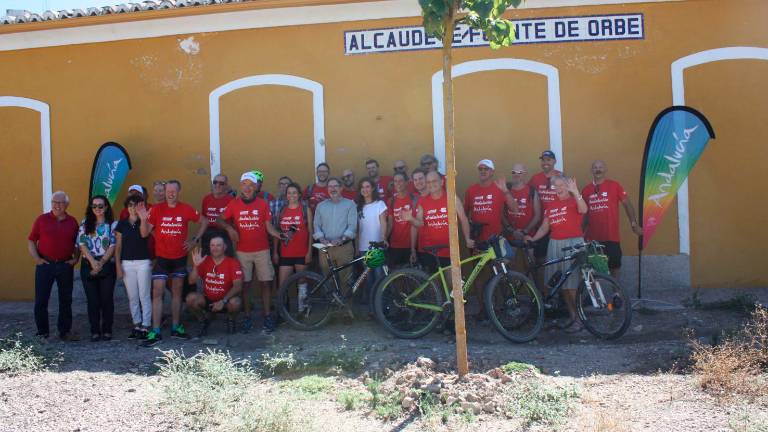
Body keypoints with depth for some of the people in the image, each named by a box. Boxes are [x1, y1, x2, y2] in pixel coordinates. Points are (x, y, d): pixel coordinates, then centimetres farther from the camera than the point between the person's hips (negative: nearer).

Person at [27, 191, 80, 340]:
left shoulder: (72, 222, 7)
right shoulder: (42, 219, 2)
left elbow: (77, 243, 15)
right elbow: (31, 240, 3)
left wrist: (76, 258, 3)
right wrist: (36, 258, -7)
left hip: (66, 266, 2)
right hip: (45, 265, -2)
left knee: (66, 300, 7)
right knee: (41, 300, 1)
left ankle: (65, 331, 17)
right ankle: (42, 332, 12)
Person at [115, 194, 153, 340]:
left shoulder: (144, 222, 1)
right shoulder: (122, 223, 8)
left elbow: (144, 234, -22)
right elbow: (118, 246, 8)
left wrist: (142, 217, -31)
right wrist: (118, 265, 2)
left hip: (143, 262, -3)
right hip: (127, 263, 3)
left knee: (144, 296, -2)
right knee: (132, 297, 7)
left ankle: (145, 326, 2)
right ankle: (136, 325, 16)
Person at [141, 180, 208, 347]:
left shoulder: (186, 209, -3)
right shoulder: (156, 209, -5)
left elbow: (204, 222, 11)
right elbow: (144, 233, -5)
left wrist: (194, 240, 3)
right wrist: (143, 219, -24)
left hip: (180, 257, 2)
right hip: (161, 258, -2)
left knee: (177, 292, 12)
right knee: (157, 293, -7)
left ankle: (176, 328, 23)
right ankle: (155, 332, -5)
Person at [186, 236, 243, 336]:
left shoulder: (233, 263, -13)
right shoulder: (205, 261, -4)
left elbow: (238, 286, -21)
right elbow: (192, 281, -8)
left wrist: (223, 301, -32)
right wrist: (196, 265, -24)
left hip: (225, 301, -2)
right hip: (208, 300, 3)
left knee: (235, 302, -34)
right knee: (190, 298, -24)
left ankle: (231, 320, 3)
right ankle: (204, 320, 6)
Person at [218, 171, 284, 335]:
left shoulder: (263, 204, -1)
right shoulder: (234, 204, 0)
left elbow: (269, 227, 1)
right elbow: (220, 219, 10)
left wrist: (281, 235, -15)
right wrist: (230, 228, -9)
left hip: (262, 251, 0)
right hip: (242, 251, 0)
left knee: (266, 284, -1)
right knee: (245, 284, 5)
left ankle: (267, 318, 3)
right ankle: (247, 317, 13)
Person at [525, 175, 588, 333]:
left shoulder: (574, 201, -2)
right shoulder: (551, 205, 13)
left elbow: (583, 210, -24)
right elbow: (545, 226, 14)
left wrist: (575, 191, -32)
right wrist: (533, 238, 0)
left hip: (573, 243, -6)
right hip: (555, 244, 6)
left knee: (572, 284, -8)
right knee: (563, 284, 8)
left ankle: (579, 319, 0)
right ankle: (572, 316, 18)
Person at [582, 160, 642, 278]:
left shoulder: (614, 186, -2)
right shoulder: (586, 190, 5)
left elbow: (627, 204, 0)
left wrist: (634, 224, -4)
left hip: (611, 236, -2)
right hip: (592, 237, 2)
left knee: (615, 264, 6)